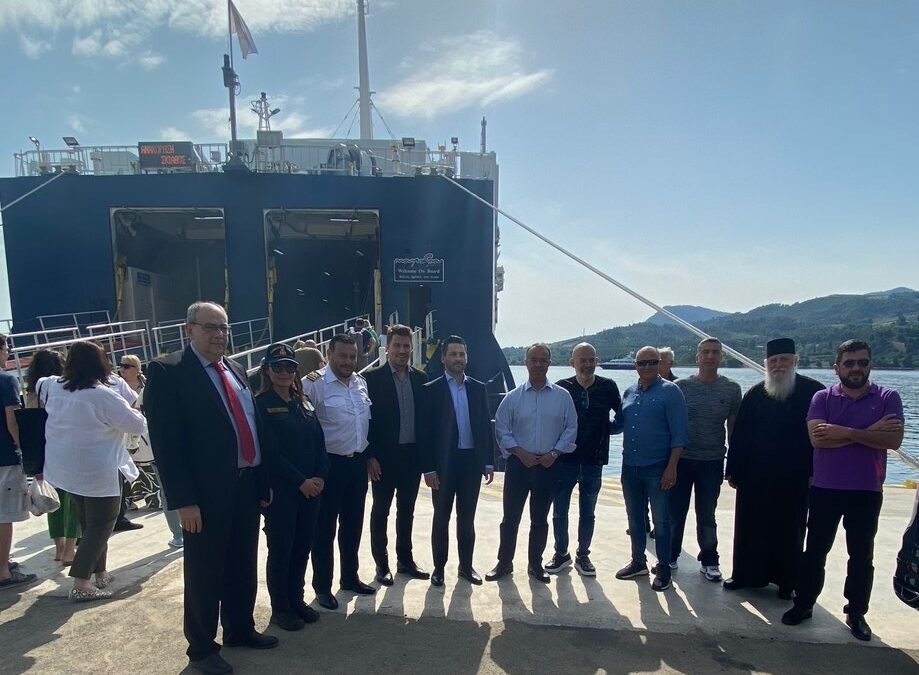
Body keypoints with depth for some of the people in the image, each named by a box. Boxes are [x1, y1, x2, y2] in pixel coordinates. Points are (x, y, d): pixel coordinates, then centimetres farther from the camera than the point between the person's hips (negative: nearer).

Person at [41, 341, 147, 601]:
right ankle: (81, 584, 0)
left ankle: (99, 573, 29)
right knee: (100, 526, 2)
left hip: (68, 469, 8)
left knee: (88, 524, 19)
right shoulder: (103, 395, -20)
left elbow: (39, 386, 28)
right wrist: (134, 412, 6)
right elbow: (138, 425, -14)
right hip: (99, 472, -8)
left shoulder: (54, 387, 2)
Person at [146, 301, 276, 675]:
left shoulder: (236, 370, 12)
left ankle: (240, 629, 39)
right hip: (207, 491, -7)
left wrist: (264, 480, 12)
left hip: (247, 485, 7)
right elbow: (165, 442, -15)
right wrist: (184, 500, -19)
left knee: (244, 566, 19)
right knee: (204, 572, 9)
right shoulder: (168, 371, -11)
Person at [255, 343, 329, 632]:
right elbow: (271, 451, -14)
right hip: (280, 489, -5)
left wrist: (321, 476, -6)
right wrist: (300, 481, -15)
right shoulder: (261, 404, -8)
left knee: (302, 547, 13)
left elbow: (319, 443, 8)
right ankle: (280, 608, 21)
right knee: (280, 549, 5)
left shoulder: (304, 402, 10)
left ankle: (296, 600, 29)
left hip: (312, 486, 6)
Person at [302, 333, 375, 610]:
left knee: (352, 525, 18)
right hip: (330, 464, -6)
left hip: (358, 462, 6)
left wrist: (370, 455, 14)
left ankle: (350, 577, 35)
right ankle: (322, 586, 24)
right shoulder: (314, 383, -15)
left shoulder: (360, 382, 6)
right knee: (325, 528, 8)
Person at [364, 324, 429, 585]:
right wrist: (370, 456, -13)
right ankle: (381, 564, 21)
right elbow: (366, 418, -9)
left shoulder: (420, 378, 5)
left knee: (407, 511, 16)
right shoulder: (372, 378, -8)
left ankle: (405, 560, 30)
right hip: (384, 457, -4)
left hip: (412, 455, 4)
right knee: (380, 511, 8)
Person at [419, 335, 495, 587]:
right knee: (441, 518, 10)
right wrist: (428, 468, -11)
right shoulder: (431, 390, -5)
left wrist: (489, 462, 4)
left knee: (467, 518, 13)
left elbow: (486, 426, 8)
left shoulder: (478, 388, 6)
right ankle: (439, 567, 23)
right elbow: (425, 431, -7)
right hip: (444, 463, -3)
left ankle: (466, 566, 26)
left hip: (472, 462, 3)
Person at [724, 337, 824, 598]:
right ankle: (746, 574, 24)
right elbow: (738, 435, 2)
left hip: (794, 479, -2)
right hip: (754, 477, 2)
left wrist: (815, 471, -9)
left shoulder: (813, 392, -4)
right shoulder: (754, 394, 2)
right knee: (749, 528, 10)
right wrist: (733, 469, 0)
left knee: (789, 532, 11)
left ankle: (786, 581, 25)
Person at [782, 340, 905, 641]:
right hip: (825, 489, 0)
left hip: (866, 492, 0)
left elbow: (894, 440, -15)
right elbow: (817, 438, -16)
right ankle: (803, 603, 22)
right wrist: (871, 431, -16)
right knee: (815, 551, 9)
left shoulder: (888, 398, -1)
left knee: (862, 555, 12)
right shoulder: (822, 398, -1)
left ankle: (856, 612, 27)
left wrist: (846, 432, -20)